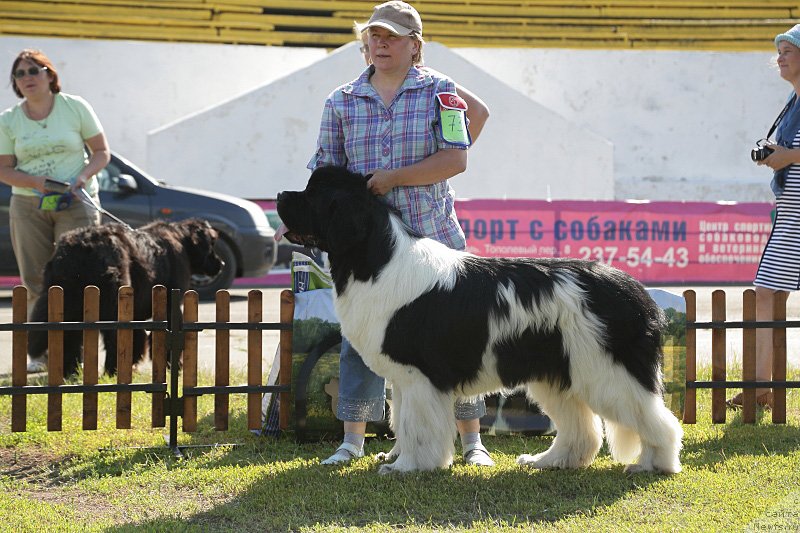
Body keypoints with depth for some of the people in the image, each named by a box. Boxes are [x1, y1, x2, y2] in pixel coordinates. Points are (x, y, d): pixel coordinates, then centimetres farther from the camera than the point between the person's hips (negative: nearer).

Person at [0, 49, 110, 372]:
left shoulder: (75, 107, 2)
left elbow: (102, 152, 5)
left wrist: (83, 176, -14)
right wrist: (36, 182, -13)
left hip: (75, 203, -2)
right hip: (28, 207, 2)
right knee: (34, 281, -1)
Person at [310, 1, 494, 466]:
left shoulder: (439, 91, -1)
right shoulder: (342, 102, 6)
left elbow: (456, 159, -11)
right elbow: (327, 170, 5)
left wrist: (393, 177, -17)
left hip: (434, 238, -2)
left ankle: (472, 440, 12)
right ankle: (353, 439, 15)